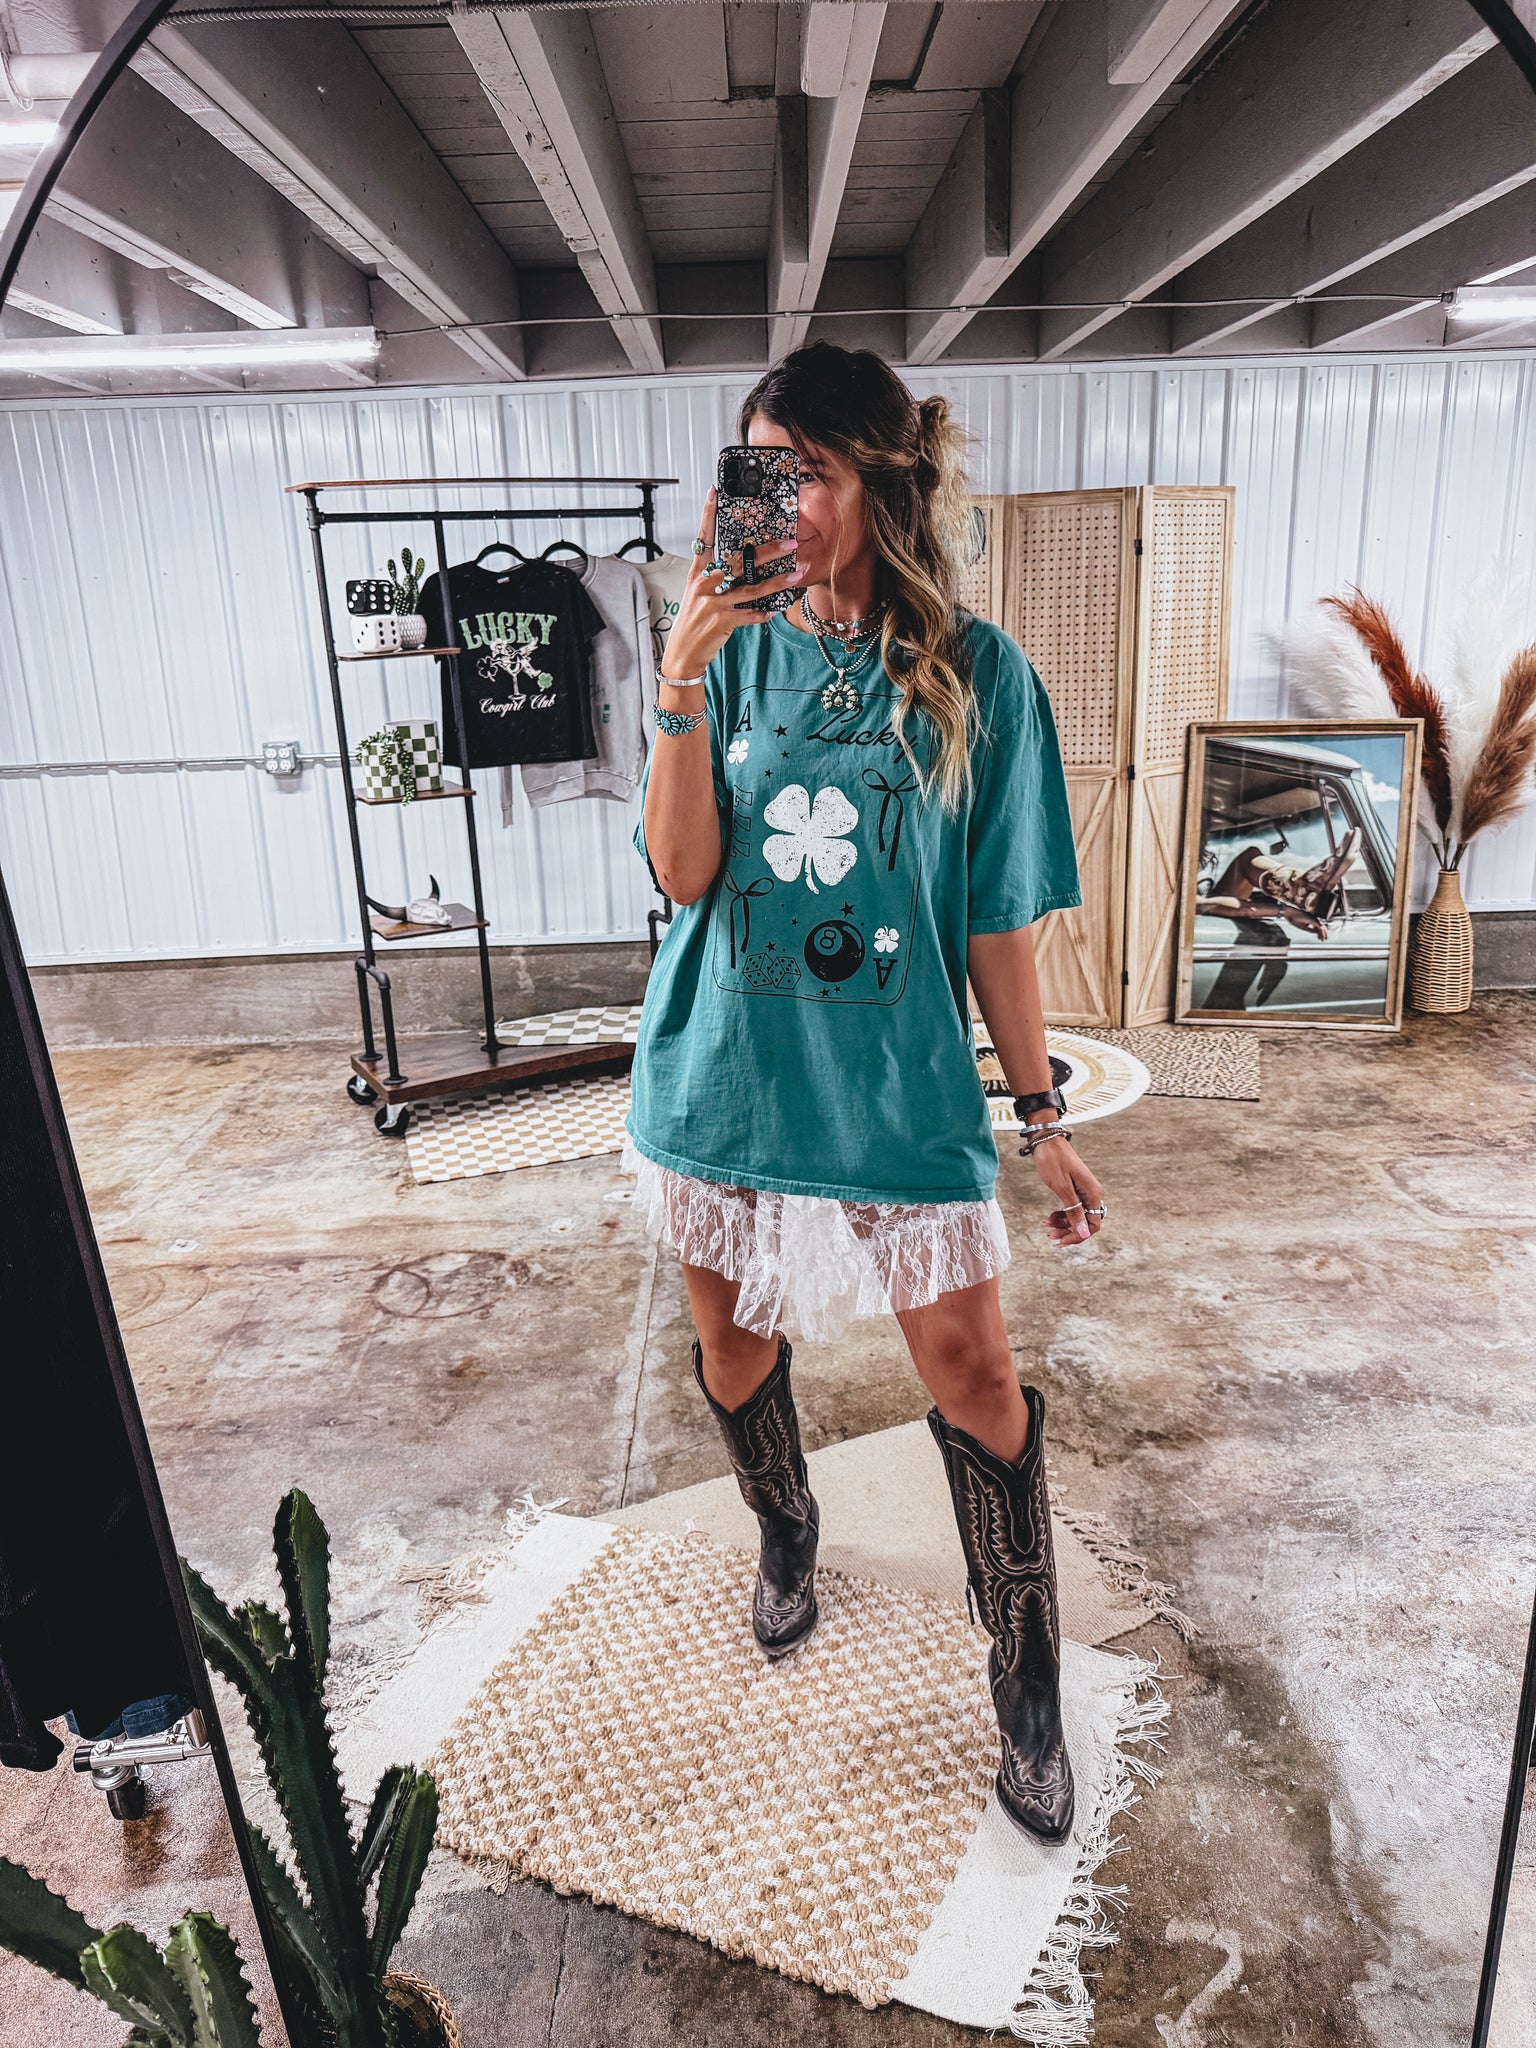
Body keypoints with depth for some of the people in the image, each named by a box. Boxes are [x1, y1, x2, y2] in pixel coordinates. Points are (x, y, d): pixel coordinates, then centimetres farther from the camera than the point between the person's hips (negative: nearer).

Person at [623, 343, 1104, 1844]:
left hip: (897, 1087, -2)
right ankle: (785, 1536, 49)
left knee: (971, 1375, 3)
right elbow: (683, 873, -11)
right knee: (733, 1338, 18)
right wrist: (687, 672, -20)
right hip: (724, 1075, 3)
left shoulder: (972, 674, -5)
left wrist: (1041, 1117, -1)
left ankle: (1026, 1678, 26)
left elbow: (997, 921, -3)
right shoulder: (731, 652, 0)